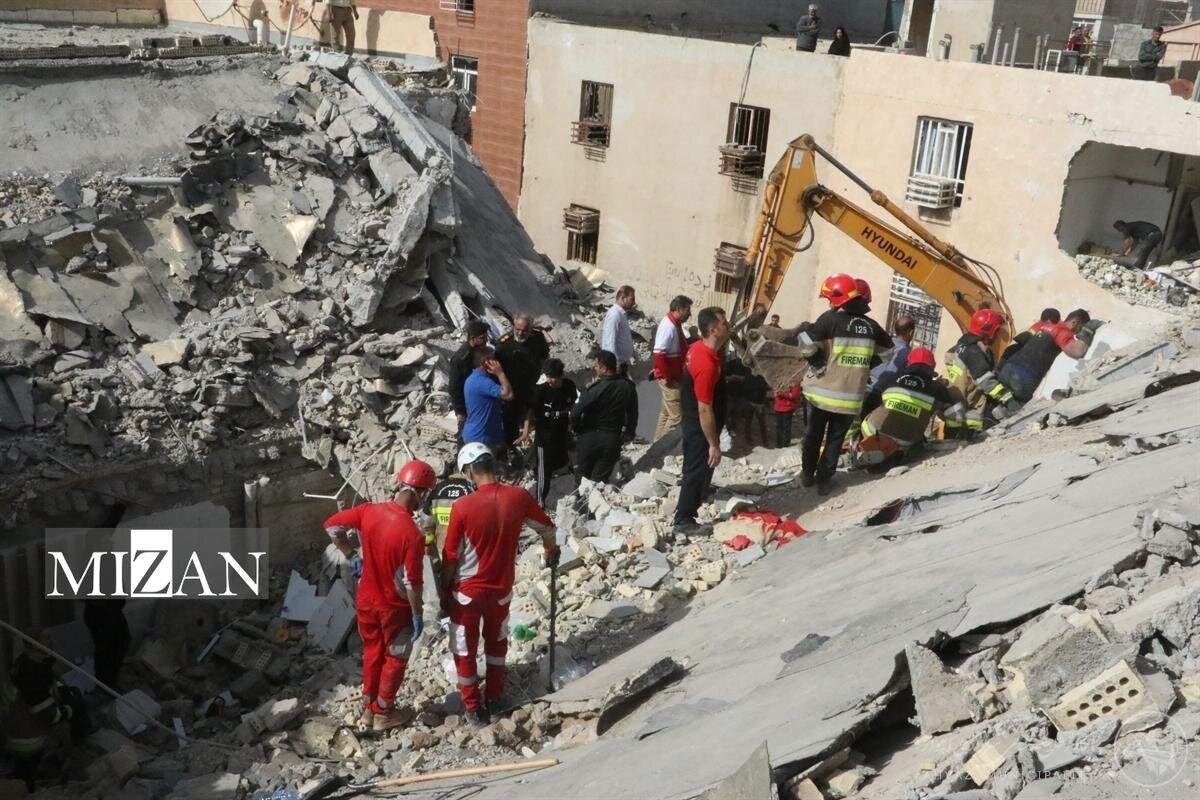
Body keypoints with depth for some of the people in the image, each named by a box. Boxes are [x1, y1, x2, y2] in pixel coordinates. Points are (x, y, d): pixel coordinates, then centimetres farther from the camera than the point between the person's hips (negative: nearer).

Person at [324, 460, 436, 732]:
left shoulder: (369, 511, -13)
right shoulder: (413, 534, -29)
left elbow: (331, 526, -1)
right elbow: (412, 583, -23)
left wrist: (352, 556, 7)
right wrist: (418, 615, -9)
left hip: (366, 600, 6)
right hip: (395, 607, -5)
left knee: (372, 653, 24)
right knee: (395, 659, 17)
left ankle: (368, 710, 36)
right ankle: (383, 714, 29)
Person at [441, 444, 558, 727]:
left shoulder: (462, 507, -23)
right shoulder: (519, 497, -13)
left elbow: (451, 557, -13)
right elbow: (547, 528, 4)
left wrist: (444, 591, 2)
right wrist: (551, 550, 26)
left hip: (467, 590, -3)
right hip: (501, 588, 3)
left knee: (465, 649, 16)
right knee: (497, 640, 28)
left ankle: (474, 708, 26)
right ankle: (495, 695, 42)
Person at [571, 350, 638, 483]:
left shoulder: (596, 388, -21)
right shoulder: (628, 387, -3)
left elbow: (575, 413, -20)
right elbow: (633, 413, 10)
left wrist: (576, 428, 0)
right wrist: (629, 432, 26)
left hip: (589, 437, -4)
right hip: (613, 439, 4)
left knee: (582, 477, 14)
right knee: (600, 479, 11)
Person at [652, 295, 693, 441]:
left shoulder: (674, 324, 8)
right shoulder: (669, 326, -24)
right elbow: (659, 354, -29)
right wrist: (666, 377, -24)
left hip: (673, 376, 10)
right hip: (670, 378, -10)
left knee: (667, 412, 19)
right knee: (676, 415, -5)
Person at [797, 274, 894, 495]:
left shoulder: (831, 319, -12)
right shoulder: (871, 325, 1)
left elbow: (806, 346, -17)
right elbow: (888, 352, 13)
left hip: (823, 392, -2)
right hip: (851, 397, 2)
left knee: (813, 435, 17)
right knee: (835, 439, 15)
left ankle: (807, 474, 27)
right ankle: (824, 480, 15)